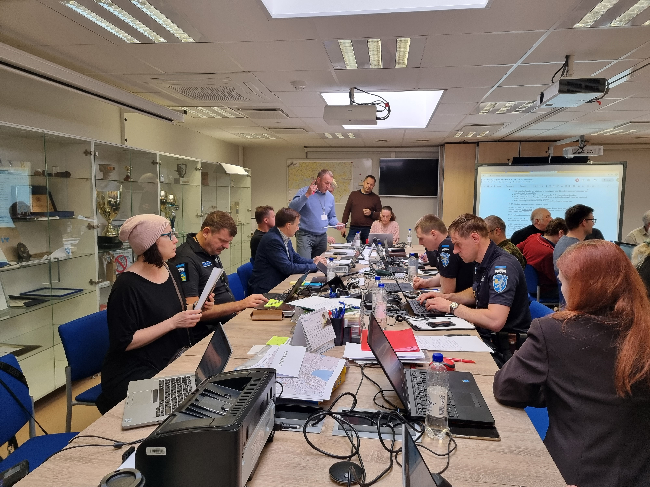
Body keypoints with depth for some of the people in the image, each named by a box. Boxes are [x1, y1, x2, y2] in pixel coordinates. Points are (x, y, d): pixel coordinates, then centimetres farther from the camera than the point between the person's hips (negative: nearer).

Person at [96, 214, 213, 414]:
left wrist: (197, 310, 0)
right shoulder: (127, 286, -17)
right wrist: (173, 322, -22)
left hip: (171, 363, 7)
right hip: (134, 375, -7)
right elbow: (125, 342, -18)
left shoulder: (172, 272, 7)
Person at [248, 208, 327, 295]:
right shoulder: (273, 240, -22)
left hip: (279, 283, 9)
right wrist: (314, 266, -14)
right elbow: (288, 268, -23)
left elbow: (295, 257, 18)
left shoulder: (285, 238, 6)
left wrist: (313, 261, 1)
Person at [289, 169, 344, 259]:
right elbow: (292, 208, -20)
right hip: (305, 235, -6)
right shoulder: (304, 191, -6)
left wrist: (336, 224, 1)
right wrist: (307, 195, -28)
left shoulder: (330, 197, 12)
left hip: (322, 237, 6)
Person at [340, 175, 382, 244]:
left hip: (369, 230, -1)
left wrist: (371, 213, -10)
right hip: (354, 229, 1)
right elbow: (347, 211, 12)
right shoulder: (353, 194, 11)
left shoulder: (376, 198, 8)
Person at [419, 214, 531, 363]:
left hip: (505, 349, -8)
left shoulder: (502, 266, -24)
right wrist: (446, 297, 6)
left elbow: (495, 321, -33)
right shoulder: (484, 263, 7)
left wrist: (451, 306, -23)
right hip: (486, 336, 8)